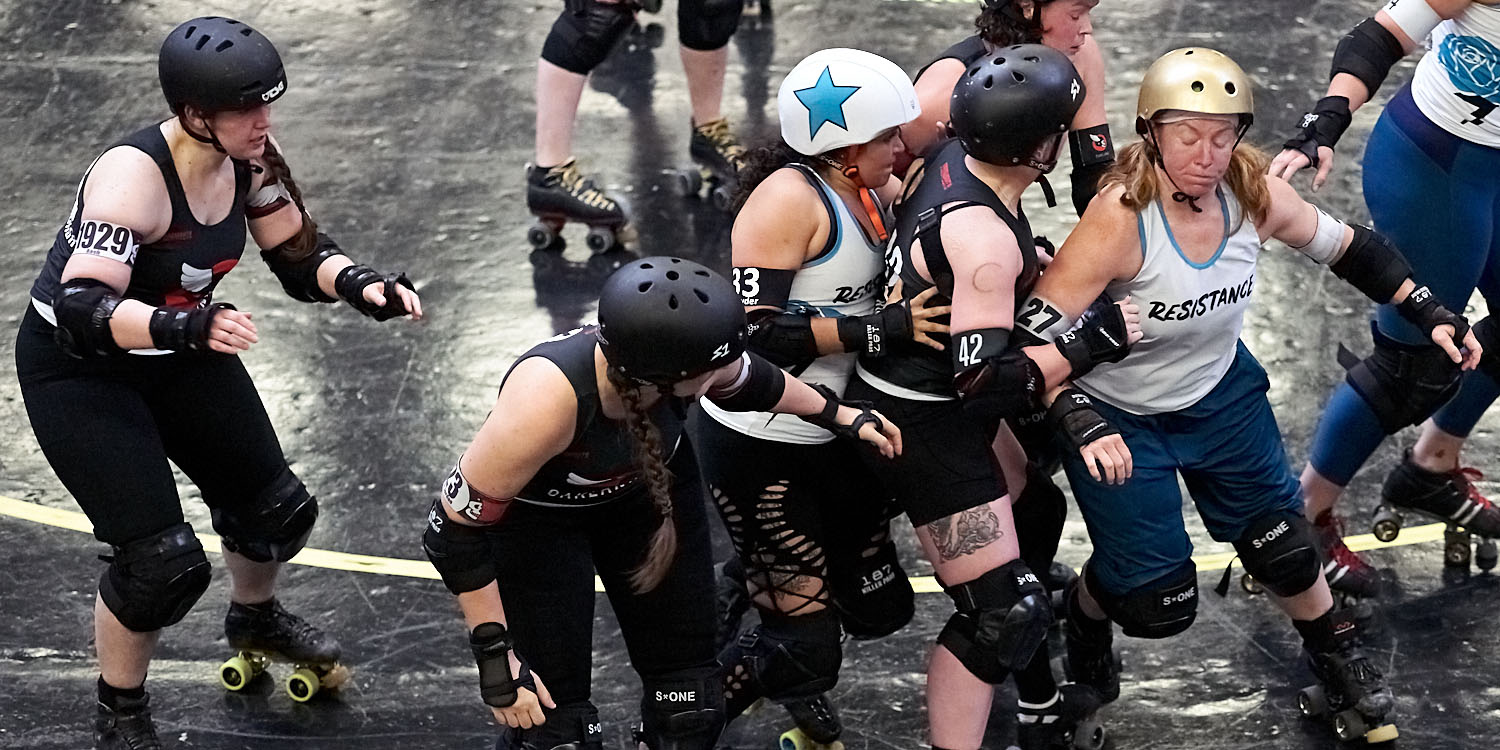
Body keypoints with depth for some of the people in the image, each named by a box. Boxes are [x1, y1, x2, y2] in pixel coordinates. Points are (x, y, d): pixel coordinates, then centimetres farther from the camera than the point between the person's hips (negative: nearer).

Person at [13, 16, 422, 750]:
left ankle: (255, 618, 49)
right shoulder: (133, 175, -33)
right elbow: (82, 310, -41)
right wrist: (186, 326, -56)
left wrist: (362, 285, -20)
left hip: (177, 351, 7)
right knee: (164, 561, -13)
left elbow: (301, 258, 1)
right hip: (77, 368, -7)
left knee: (277, 508, 14)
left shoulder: (249, 163, -12)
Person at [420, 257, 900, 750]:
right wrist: (495, 655, -27)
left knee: (689, 706, 7)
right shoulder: (544, 401, -43)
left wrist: (838, 415, 12)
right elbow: (456, 530, -31)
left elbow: (745, 381, -1)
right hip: (537, 516, -5)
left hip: (650, 485, 5)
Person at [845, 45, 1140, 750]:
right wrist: (1093, 341, -21)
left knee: (1031, 515, 28)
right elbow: (983, 383, -29)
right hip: (927, 428, -10)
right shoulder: (986, 240, -30)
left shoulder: (947, 157, -6)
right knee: (1001, 612, -6)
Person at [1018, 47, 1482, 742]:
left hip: (1220, 394, 4)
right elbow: (1034, 340, -31)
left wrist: (1430, 313, -2)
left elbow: (1349, 249, 1)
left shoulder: (1254, 194, -18)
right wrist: (1082, 426, -43)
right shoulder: (1119, 219, -34)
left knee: (1281, 546, 11)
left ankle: (1338, 659, 41)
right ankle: (1084, 621, 35)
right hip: (1118, 415, -4)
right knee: (1156, 603, -1)